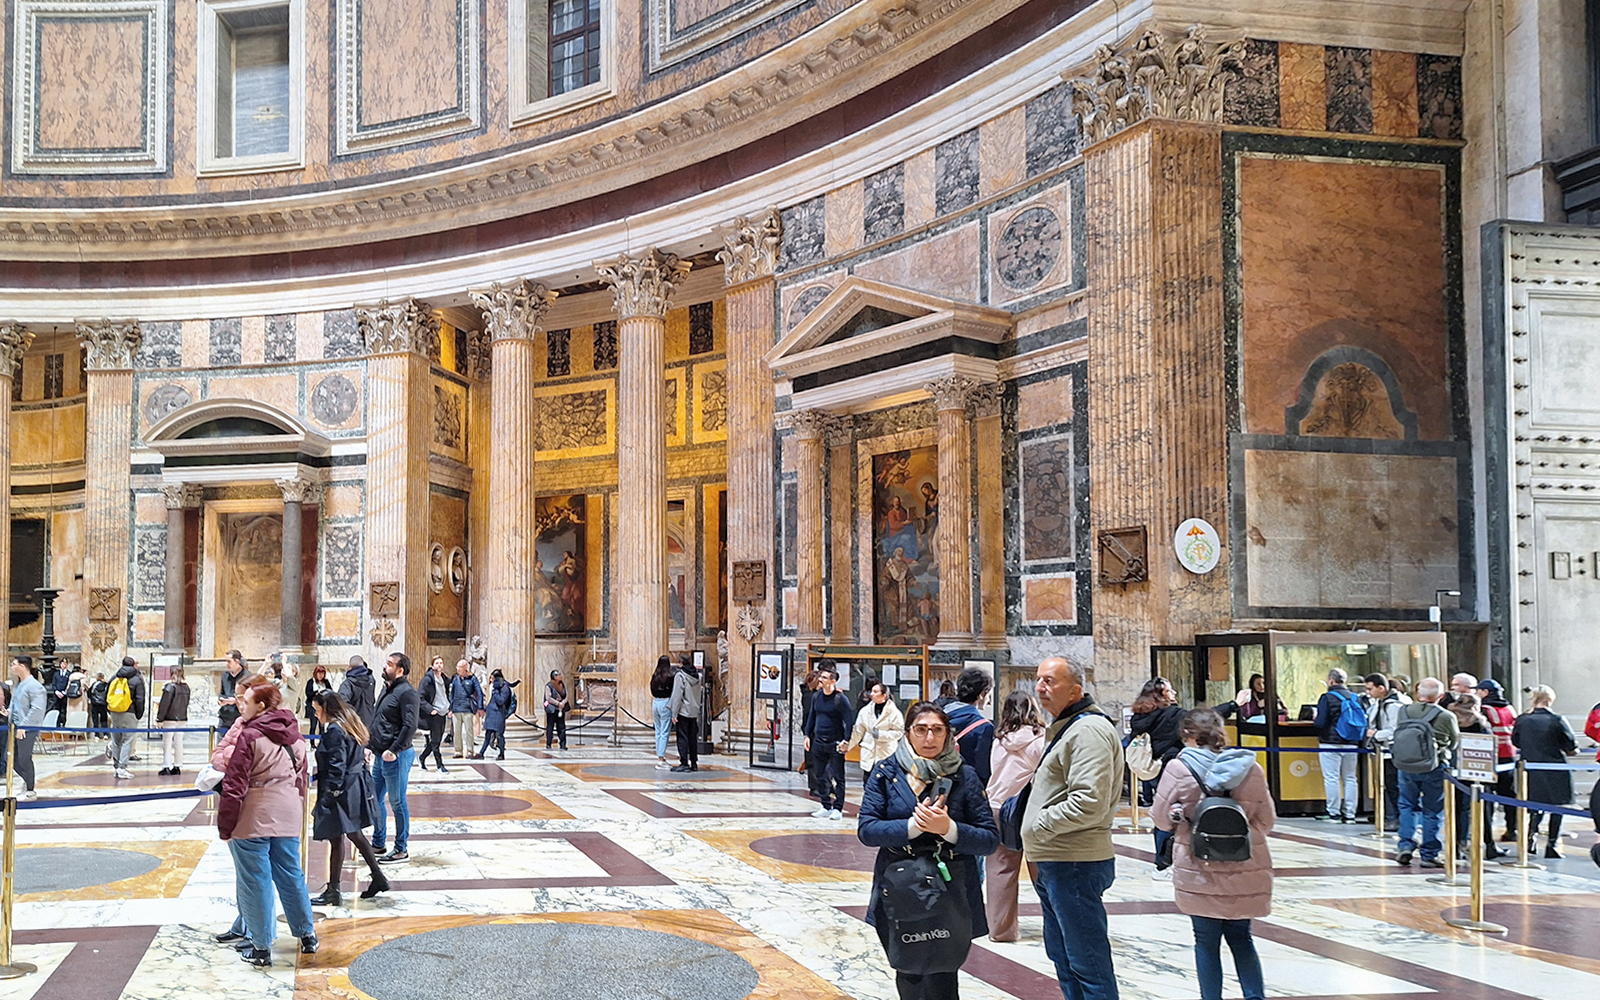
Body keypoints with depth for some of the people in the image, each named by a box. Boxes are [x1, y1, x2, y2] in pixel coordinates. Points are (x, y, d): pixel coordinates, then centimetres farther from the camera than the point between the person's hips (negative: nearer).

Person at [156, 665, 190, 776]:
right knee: (179, 743, 10)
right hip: (182, 719, 6)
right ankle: (178, 766, 12)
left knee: (167, 743, 0)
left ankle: (166, 767, -2)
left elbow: (164, 704, -14)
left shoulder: (170, 686, -14)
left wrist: (159, 718, -8)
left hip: (170, 719, -6)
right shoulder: (186, 687, 6)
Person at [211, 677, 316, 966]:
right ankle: (307, 935, 26)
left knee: (255, 881, 3)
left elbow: (234, 786, -13)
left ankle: (261, 948, 9)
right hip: (288, 818, 6)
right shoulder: (295, 736, 7)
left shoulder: (249, 736, -13)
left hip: (253, 820, -6)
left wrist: (225, 825, -7)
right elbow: (303, 777, 14)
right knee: (291, 874, 17)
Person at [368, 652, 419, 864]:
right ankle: (378, 844, 29)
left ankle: (401, 850, 7)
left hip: (396, 757, -10)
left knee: (397, 802, -2)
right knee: (374, 799, 16)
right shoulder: (387, 689, 15)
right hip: (380, 756, 10)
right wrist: (370, 745, 16)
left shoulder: (406, 692, -15)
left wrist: (393, 751, -24)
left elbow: (410, 726, -22)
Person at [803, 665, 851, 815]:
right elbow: (812, 716, 18)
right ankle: (826, 807, 17)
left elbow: (848, 720, -10)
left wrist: (846, 740, -16)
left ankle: (837, 808, 5)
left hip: (835, 744, -6)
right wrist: (807, 735, 12)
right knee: (820, 775, 9)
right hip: (818, 742, 6)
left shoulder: (840, 699, -10)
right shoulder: (817, 697, 9)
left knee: (837, 777, 0)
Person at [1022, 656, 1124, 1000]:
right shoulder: (1063, 727, 17)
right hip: (1053, 864, 11)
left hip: (1075, 865, -11)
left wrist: (1038, 827, -16)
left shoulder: (1088, 730, -17)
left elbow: (1089, 803, -26)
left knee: (1087, 962, -4)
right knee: (1063, 956, 19)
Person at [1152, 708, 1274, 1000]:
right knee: (1241, 938, 17)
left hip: (1200, 874, -2)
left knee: (1207, 942, 10)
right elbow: (1266, 821, 5)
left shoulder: (1179, 770, -11)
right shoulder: (1251, 769, -3)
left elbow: (1161, 819, -2)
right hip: (1245, 875, 3)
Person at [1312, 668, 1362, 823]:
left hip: (1331, 743, -5)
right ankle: (1349, 814, 11)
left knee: (1331, 778, 0)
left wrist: (1314, 720, 6)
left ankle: (1334, 813, 1)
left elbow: (1320, 723, -15)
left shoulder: (1327, 698, -11)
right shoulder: (1355, 697, 5)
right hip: (1351, 744, 5)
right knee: (1350, 778, 10)